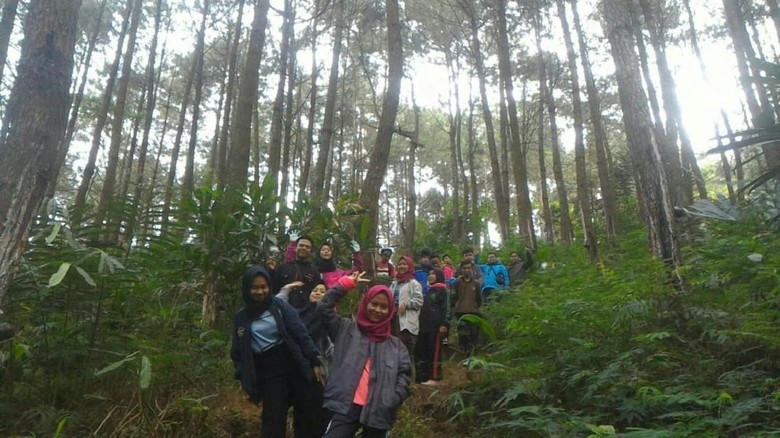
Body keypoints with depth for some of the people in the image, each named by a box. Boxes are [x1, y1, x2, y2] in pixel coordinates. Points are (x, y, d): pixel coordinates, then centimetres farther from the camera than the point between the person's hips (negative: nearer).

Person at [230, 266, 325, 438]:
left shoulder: (279, 305, 0)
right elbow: (237, 352, 13)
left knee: (307, 415, 7)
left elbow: (301, 333, -3)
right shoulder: (241, 318, 7)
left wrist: (315, 362, -8)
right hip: (267, 372, 1)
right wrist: (244, 379, 5)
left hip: (294, 365, 0)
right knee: (274, 421, 1)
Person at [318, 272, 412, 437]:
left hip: (379, 412, 2)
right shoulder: (347, 329, 9)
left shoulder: (395, 345, 11)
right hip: (347, 407, -1)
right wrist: (346, 283, 1)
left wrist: (392, 402, -9)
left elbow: (404, 373, 5)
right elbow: (323, 308, 2)